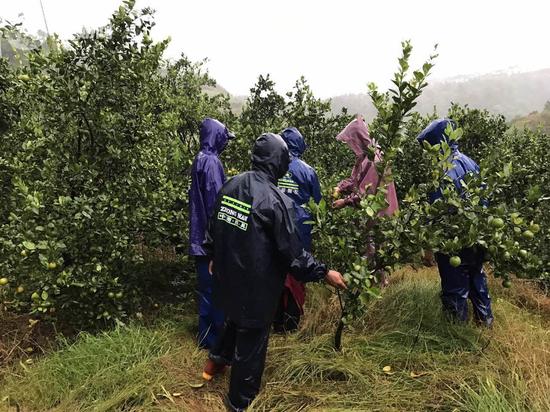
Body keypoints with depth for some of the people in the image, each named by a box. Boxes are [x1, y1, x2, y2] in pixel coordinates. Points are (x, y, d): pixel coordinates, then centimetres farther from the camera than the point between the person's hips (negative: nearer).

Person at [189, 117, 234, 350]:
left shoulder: (200, 159, 13)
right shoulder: (211, 161, -17)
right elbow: (216, 199, -20)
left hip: (202, 234, 10)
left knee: (207, 285, 17)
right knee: (214, 286, 1)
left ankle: (207, 334, 29)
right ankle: (212, 337, 12)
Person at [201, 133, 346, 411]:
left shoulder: (230, 186, -2)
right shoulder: (276, 200, -23)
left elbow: (214, 228, 10)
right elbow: (293, 253, -20)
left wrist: (213, 257, 26)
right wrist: (325, 273, -8)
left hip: (227, 276, 7)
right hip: (256, 286, -7)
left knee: (235, 318, 33)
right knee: (251, 340, 12)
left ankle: (216, 362, 53)